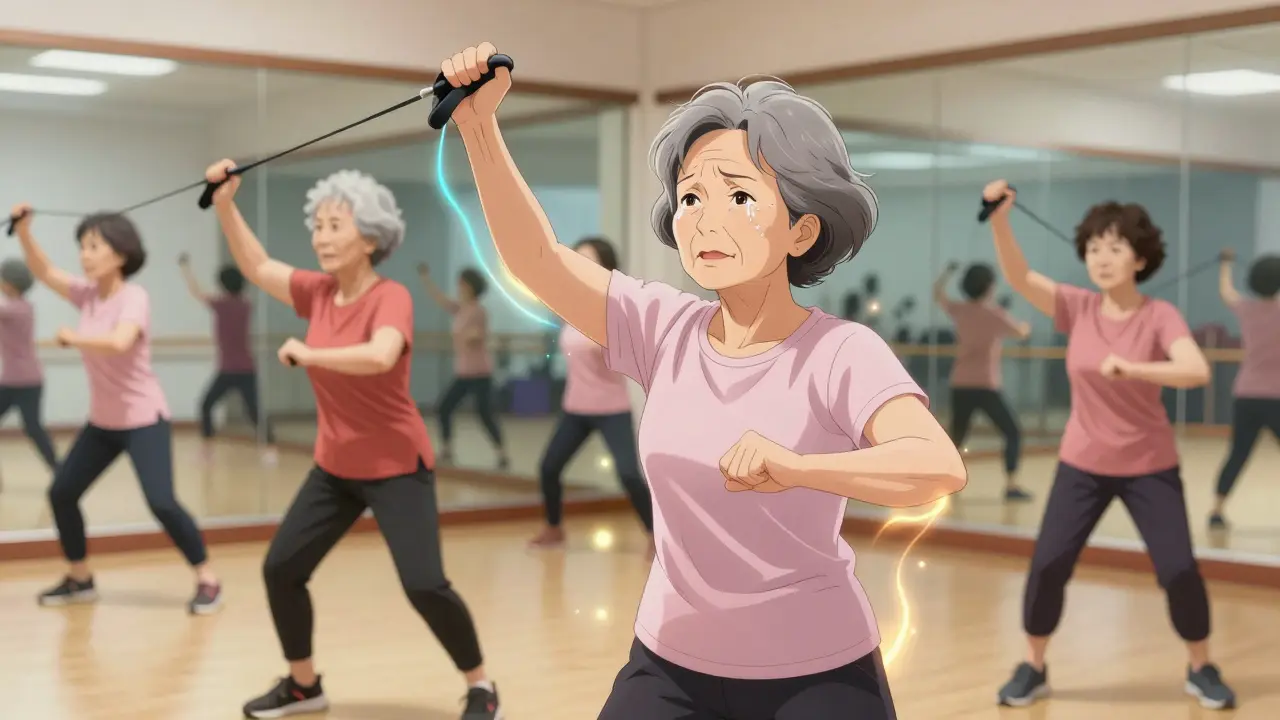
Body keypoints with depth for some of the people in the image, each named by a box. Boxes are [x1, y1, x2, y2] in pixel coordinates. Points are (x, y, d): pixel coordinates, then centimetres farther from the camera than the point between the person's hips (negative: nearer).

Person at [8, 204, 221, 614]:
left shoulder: (134, 297, -19)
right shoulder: (88, 294, 2)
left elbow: (120, 341, -36)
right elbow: (43, 272, 5)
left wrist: (73, 338, -22)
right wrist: (23, 231, -10)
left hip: (144, 420, -8)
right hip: (102, 422, 8)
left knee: (162, 503, -18)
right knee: (61, 493, 9)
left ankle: (207, 580, -4)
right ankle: (79, 579, 26)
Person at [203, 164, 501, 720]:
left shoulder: (391, 298, -19)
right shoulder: (319, 292, 0)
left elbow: (380, 357, -39)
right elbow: (255, 266, 11)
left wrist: (308, 354, -27)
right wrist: (224, 203, 1)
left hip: (396, 468, -7)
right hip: (335, 468, 7)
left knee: (424, 586, -14)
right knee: (280, 569, 7)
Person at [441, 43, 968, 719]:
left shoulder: (839, 353, -17)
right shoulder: (664, 331, -5)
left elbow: (940, 467, -32)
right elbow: (535, 258, -10)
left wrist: (795, 468, -47)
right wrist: (478, 125, -22)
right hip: (670, 666, 4)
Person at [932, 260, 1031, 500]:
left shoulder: (959, 311, 5)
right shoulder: (996, 314, -5)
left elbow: (937, 293, 23)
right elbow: (1022, 333, 11)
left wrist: (949, 271, 34)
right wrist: (1026, 326, 33)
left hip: (960, 386, 5)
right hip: (985, 386, -4)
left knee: (956, 436, 19)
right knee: (1013, 433, 3)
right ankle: (1011, 486, -8)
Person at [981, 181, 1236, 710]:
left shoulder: (1160, 316, -12)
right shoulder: (1077, 308, -5)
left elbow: (1197, 371, -28)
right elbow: (1017, 275, -18)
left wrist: (1131, 368, -40)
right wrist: (999, 217, -32)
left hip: (1149, 467, -1)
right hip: (1083, 465, 2)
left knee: (1179, 571, -4)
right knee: (1047, 565, -6)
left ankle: (1200, 669, 22)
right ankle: (1032, 669, 14)